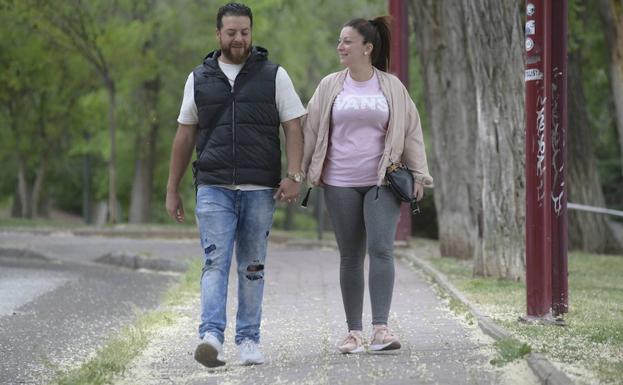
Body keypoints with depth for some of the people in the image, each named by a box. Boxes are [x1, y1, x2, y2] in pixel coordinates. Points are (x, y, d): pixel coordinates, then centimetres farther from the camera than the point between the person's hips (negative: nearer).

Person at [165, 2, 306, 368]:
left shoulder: (274, 76, 5)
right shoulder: (199, 79, 10)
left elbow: (293, 128, 1)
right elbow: (185, 136, 14)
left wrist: (294, 176, -12)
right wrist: (172, 189, 12)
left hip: (260, 189, 0)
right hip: (213, 188, 0)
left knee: (252, 267, 7)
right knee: (216, 262, -11)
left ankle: (249, 340, 14)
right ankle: (212, 336, -22)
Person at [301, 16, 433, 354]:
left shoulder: (391, 87, 5)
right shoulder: (330, 86, 7)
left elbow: (410, 132, 9)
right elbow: (311, 131, 9)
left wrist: (419, 174, 5)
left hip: (382, 183, -1)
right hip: (340, 184, 1)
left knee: (381, 249, -15)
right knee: (350, 257, 5)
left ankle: (380, 328, -18)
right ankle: (354, 331, 12)